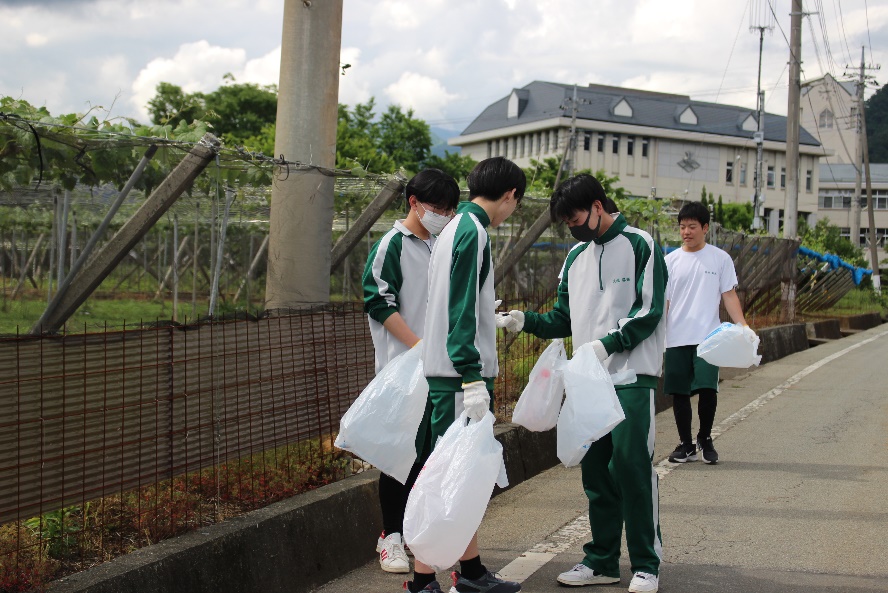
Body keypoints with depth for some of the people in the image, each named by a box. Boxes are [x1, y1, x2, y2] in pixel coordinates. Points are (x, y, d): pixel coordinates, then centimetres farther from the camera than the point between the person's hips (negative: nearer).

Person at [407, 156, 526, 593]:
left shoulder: (457, 227, 17)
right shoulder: (473, 231, -13)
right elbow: (460, 311, -20)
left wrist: (490, 320, 37)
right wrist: (473, 379, -23)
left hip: (445, 372, 10)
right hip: (458, 375, -10)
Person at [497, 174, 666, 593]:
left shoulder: (639, 246, -4)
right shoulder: (576, 256, 16)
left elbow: (648, 312, -11)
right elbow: (564, 319, 17)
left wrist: (606, 344, -20)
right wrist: (525, 321, 0)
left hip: (631, 377, -6)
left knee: (632, 465, -8)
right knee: (595, 470, 8)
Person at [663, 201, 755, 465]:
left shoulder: (720, 259, 5)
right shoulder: (671, 261, 7)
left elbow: (729, 295, 5)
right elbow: (661, 301, 7)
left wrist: (743, 326, -8)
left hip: (708, 337, -2)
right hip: (677, 339, 2)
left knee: (707, 388, -12)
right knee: (679, 392, 4)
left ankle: (705, 438, 11)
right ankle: (685, 444, 18)